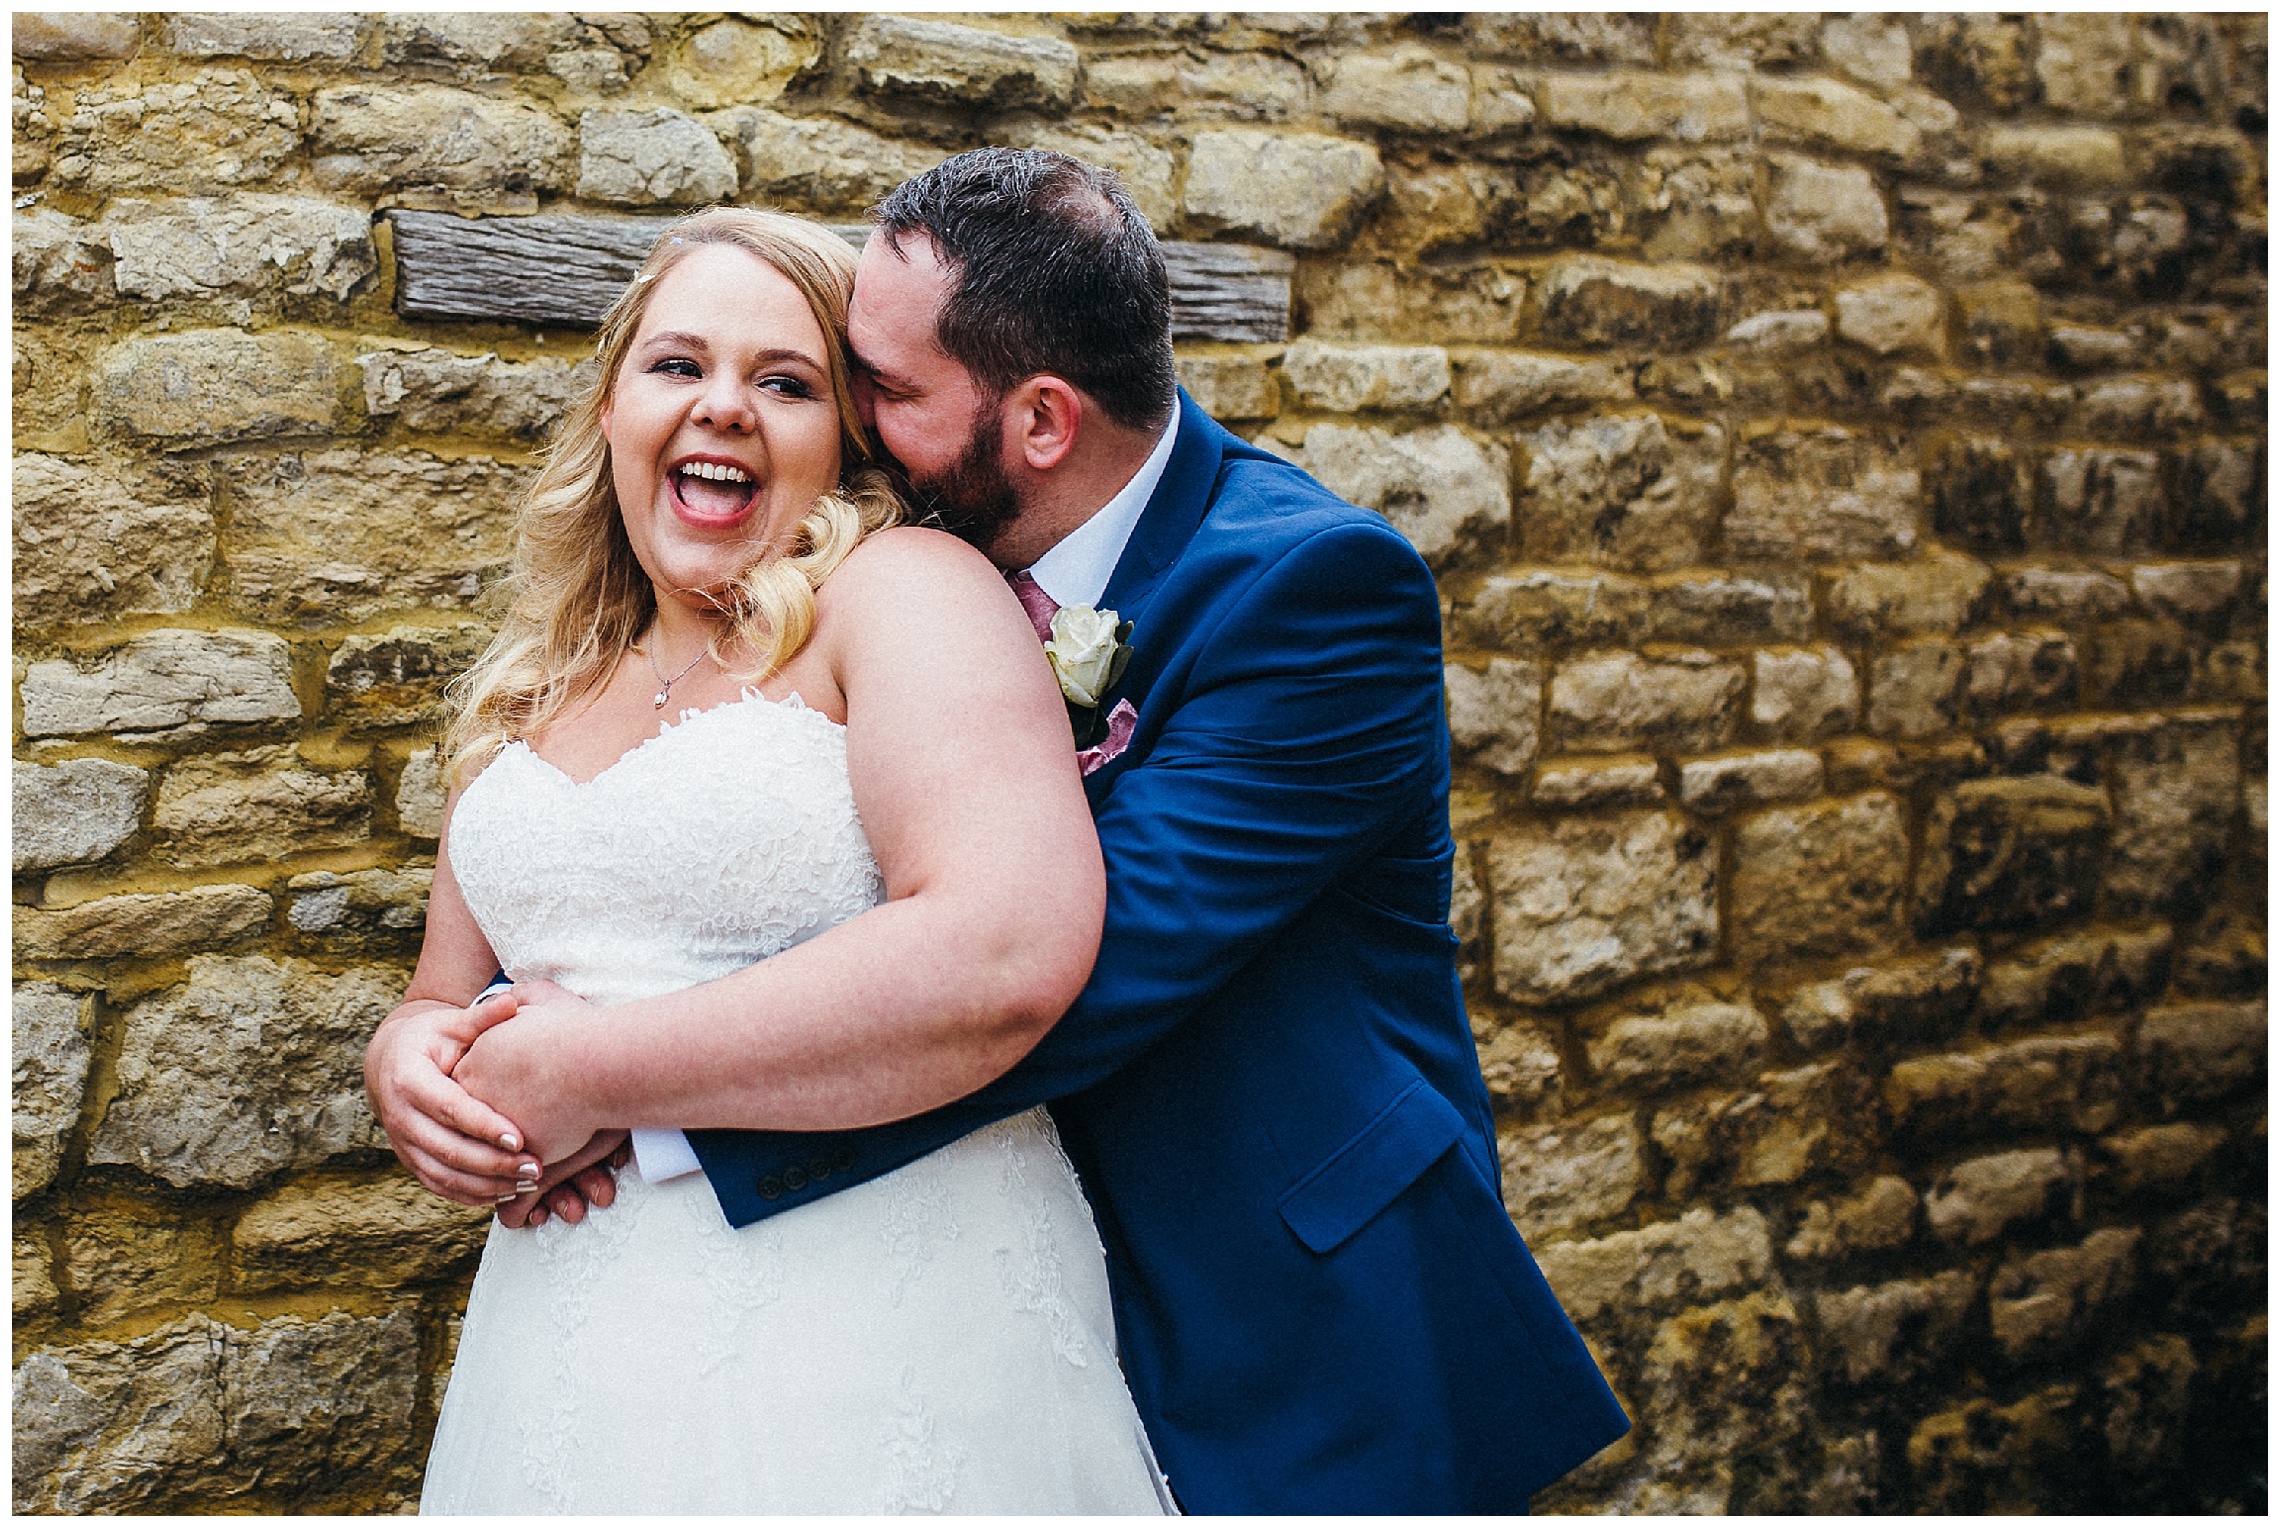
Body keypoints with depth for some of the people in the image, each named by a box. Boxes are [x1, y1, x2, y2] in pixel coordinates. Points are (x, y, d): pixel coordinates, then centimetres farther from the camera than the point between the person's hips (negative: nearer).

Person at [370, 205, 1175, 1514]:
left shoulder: (906, 590, -9)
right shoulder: (533, 694, 10)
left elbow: (1011, 955, -25)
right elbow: (444, 1001, 19)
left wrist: (584, 1066, -17)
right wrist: (410, 1063, -7)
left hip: (879, 1323, -5)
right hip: (563, 1340, 6)